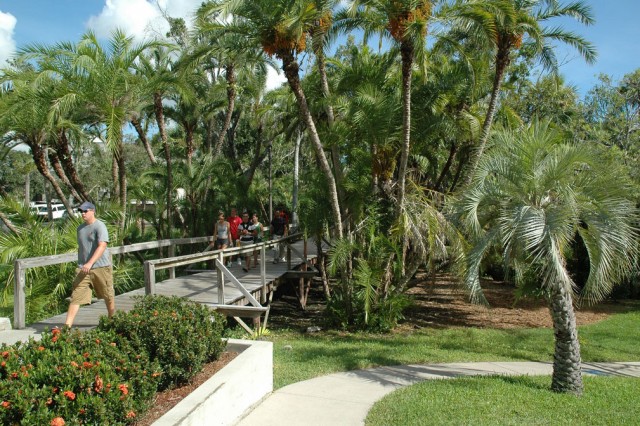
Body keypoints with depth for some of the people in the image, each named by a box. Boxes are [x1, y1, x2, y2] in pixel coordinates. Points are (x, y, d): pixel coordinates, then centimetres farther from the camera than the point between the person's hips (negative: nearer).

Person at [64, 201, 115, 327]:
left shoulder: (100, 226, -10)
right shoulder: (80, 228, 14)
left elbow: (102, 246, -22)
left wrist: (90, 263, -32)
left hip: (101, 267, -5)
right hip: (83, 269, 5)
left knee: (108, 296, 11)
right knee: (76, 297, -6)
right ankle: (67, 324, -10)